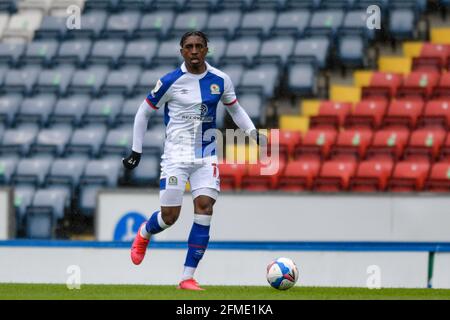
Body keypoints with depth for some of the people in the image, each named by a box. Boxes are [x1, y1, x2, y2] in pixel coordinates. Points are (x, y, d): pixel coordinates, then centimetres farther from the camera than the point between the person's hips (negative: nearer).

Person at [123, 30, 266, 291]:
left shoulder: (220, 80, 1)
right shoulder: (170, 82, -8)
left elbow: (235, 108, 19)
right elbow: (144, 113, 3)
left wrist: (254, 133, 4)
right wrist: (136, 151, 3)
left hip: (206, 156, 3)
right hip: (176, 155, -3)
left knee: (205, 209, -12)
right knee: (170, 216, -4)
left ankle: (188, 277, -6)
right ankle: (144, 233, 35)